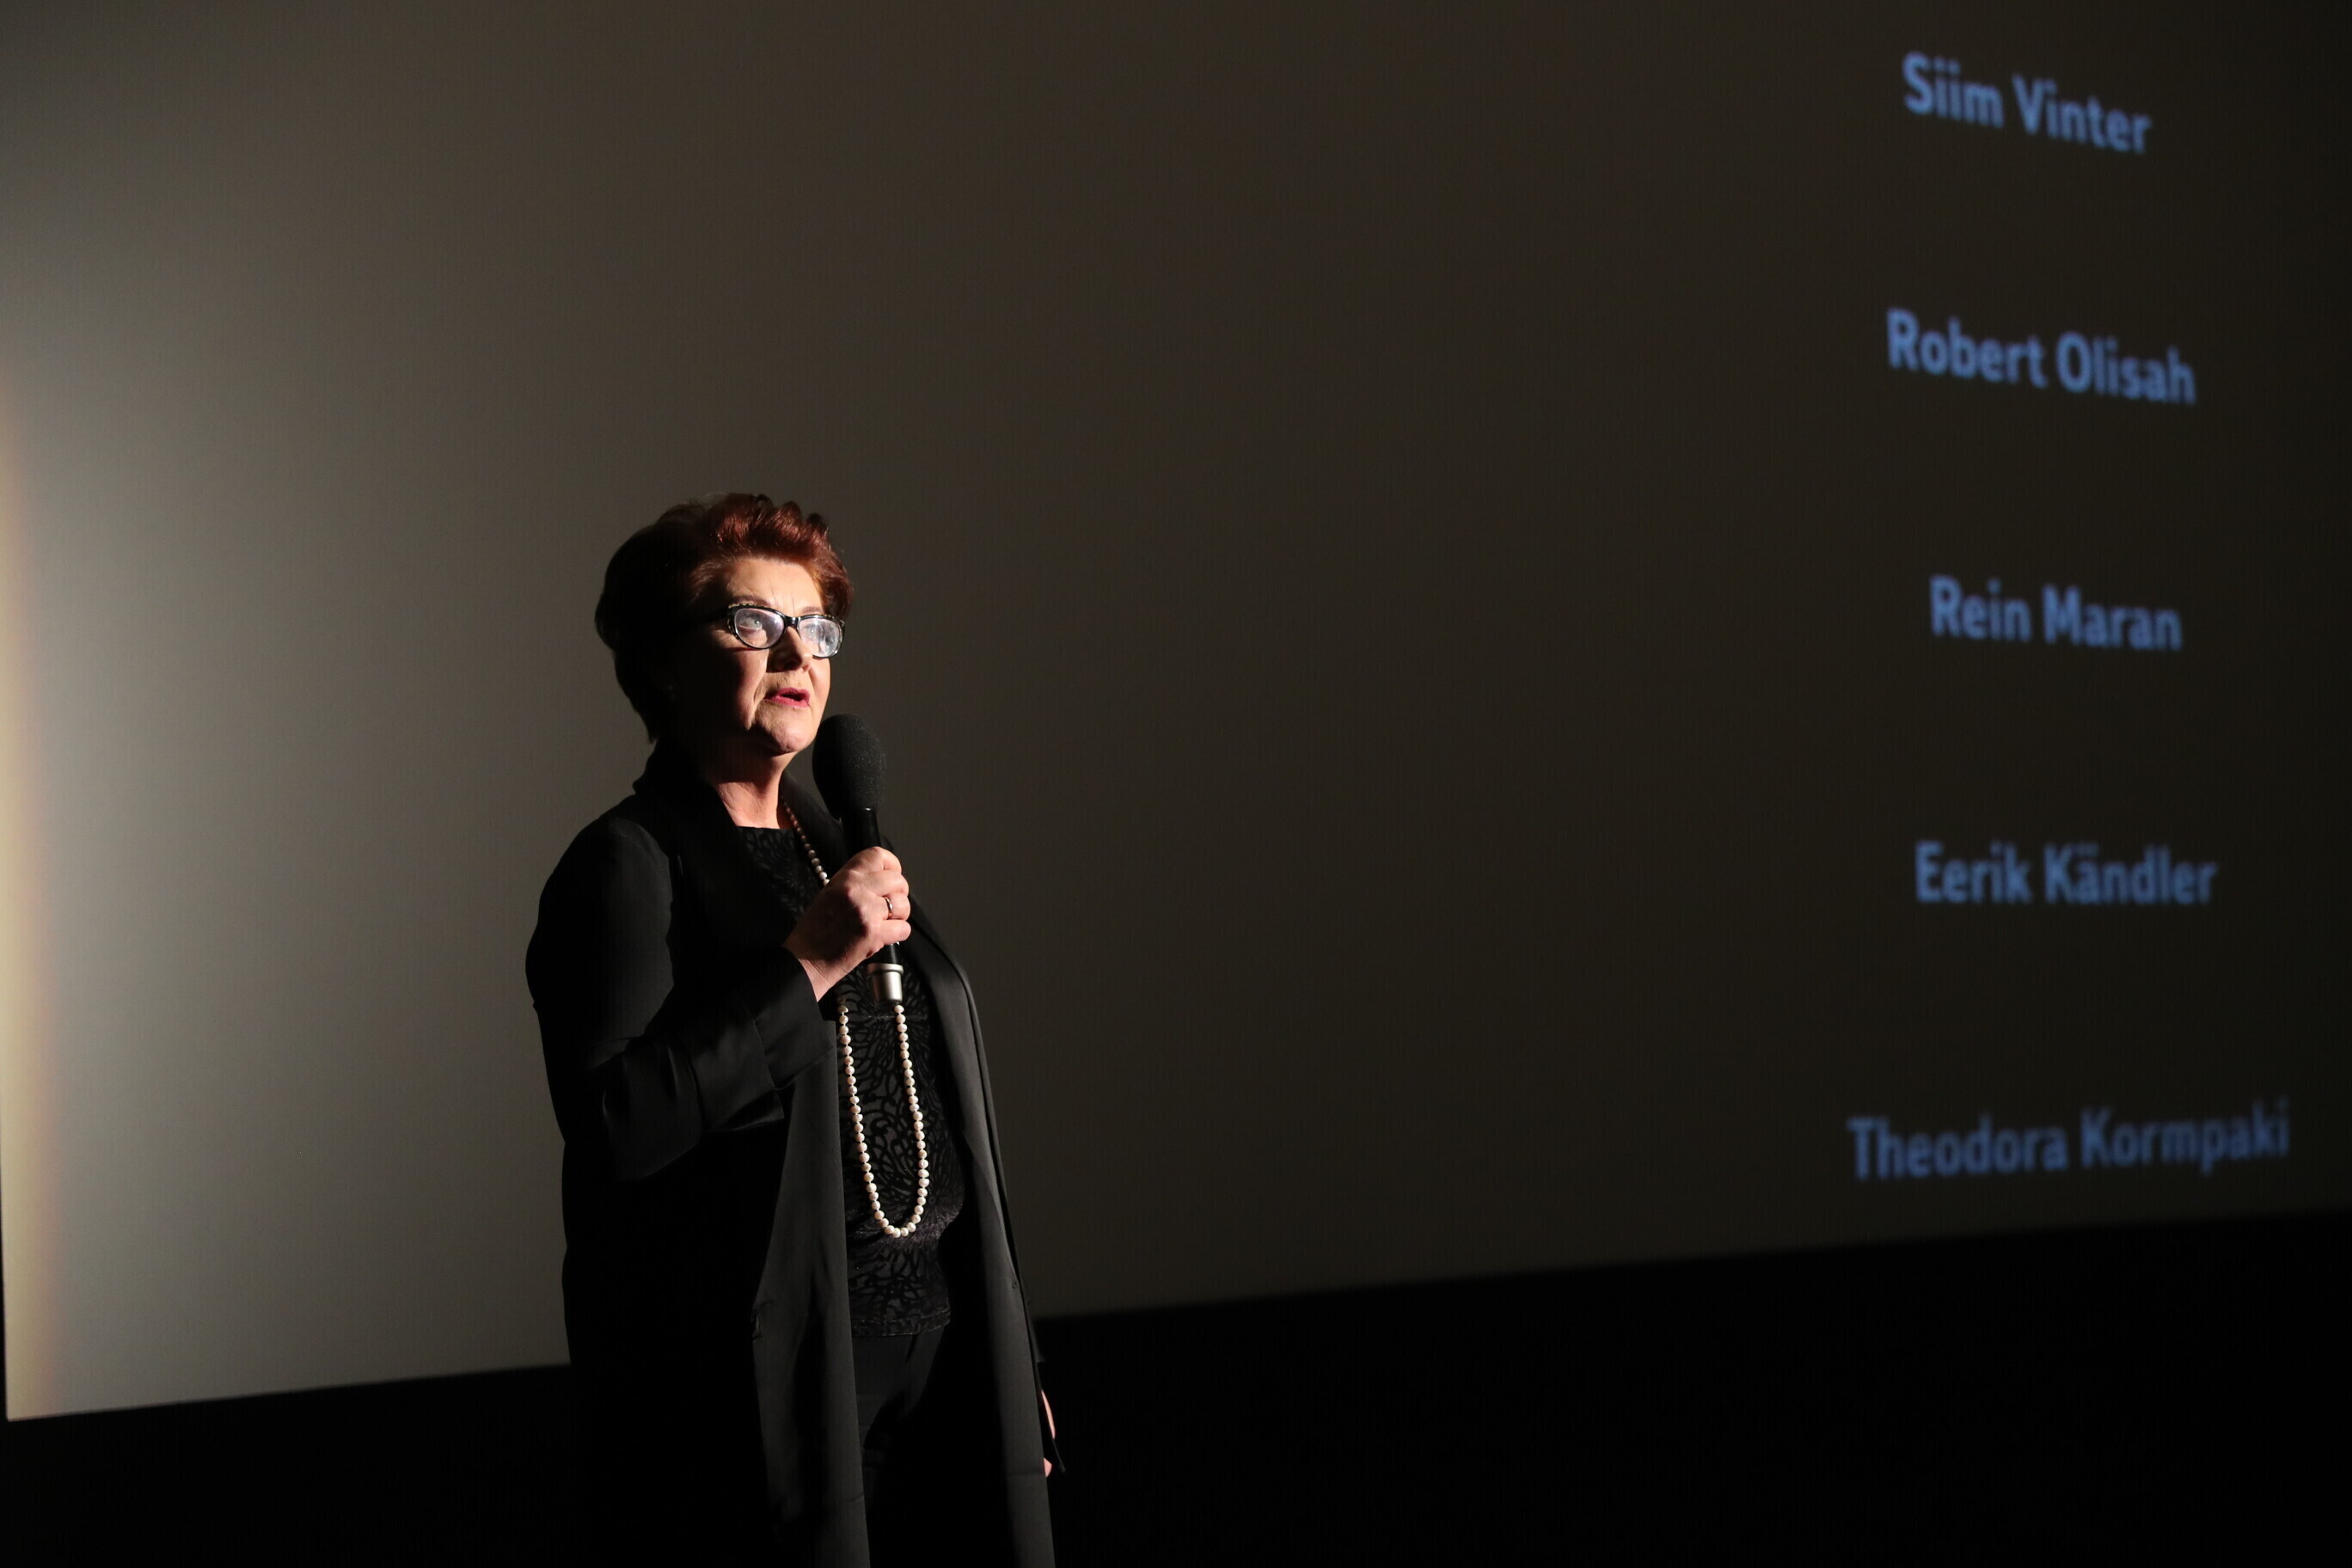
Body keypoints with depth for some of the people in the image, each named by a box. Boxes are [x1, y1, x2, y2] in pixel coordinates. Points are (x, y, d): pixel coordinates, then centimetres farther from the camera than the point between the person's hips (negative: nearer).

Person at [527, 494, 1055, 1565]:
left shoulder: (838, 851, 17)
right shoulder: (627, 866, -6)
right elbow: (614, 1121, -21)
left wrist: (1009, 1361, 19)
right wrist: (807, 967, -21)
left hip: (937, 1356, 7)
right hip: (765, 1380, -7)